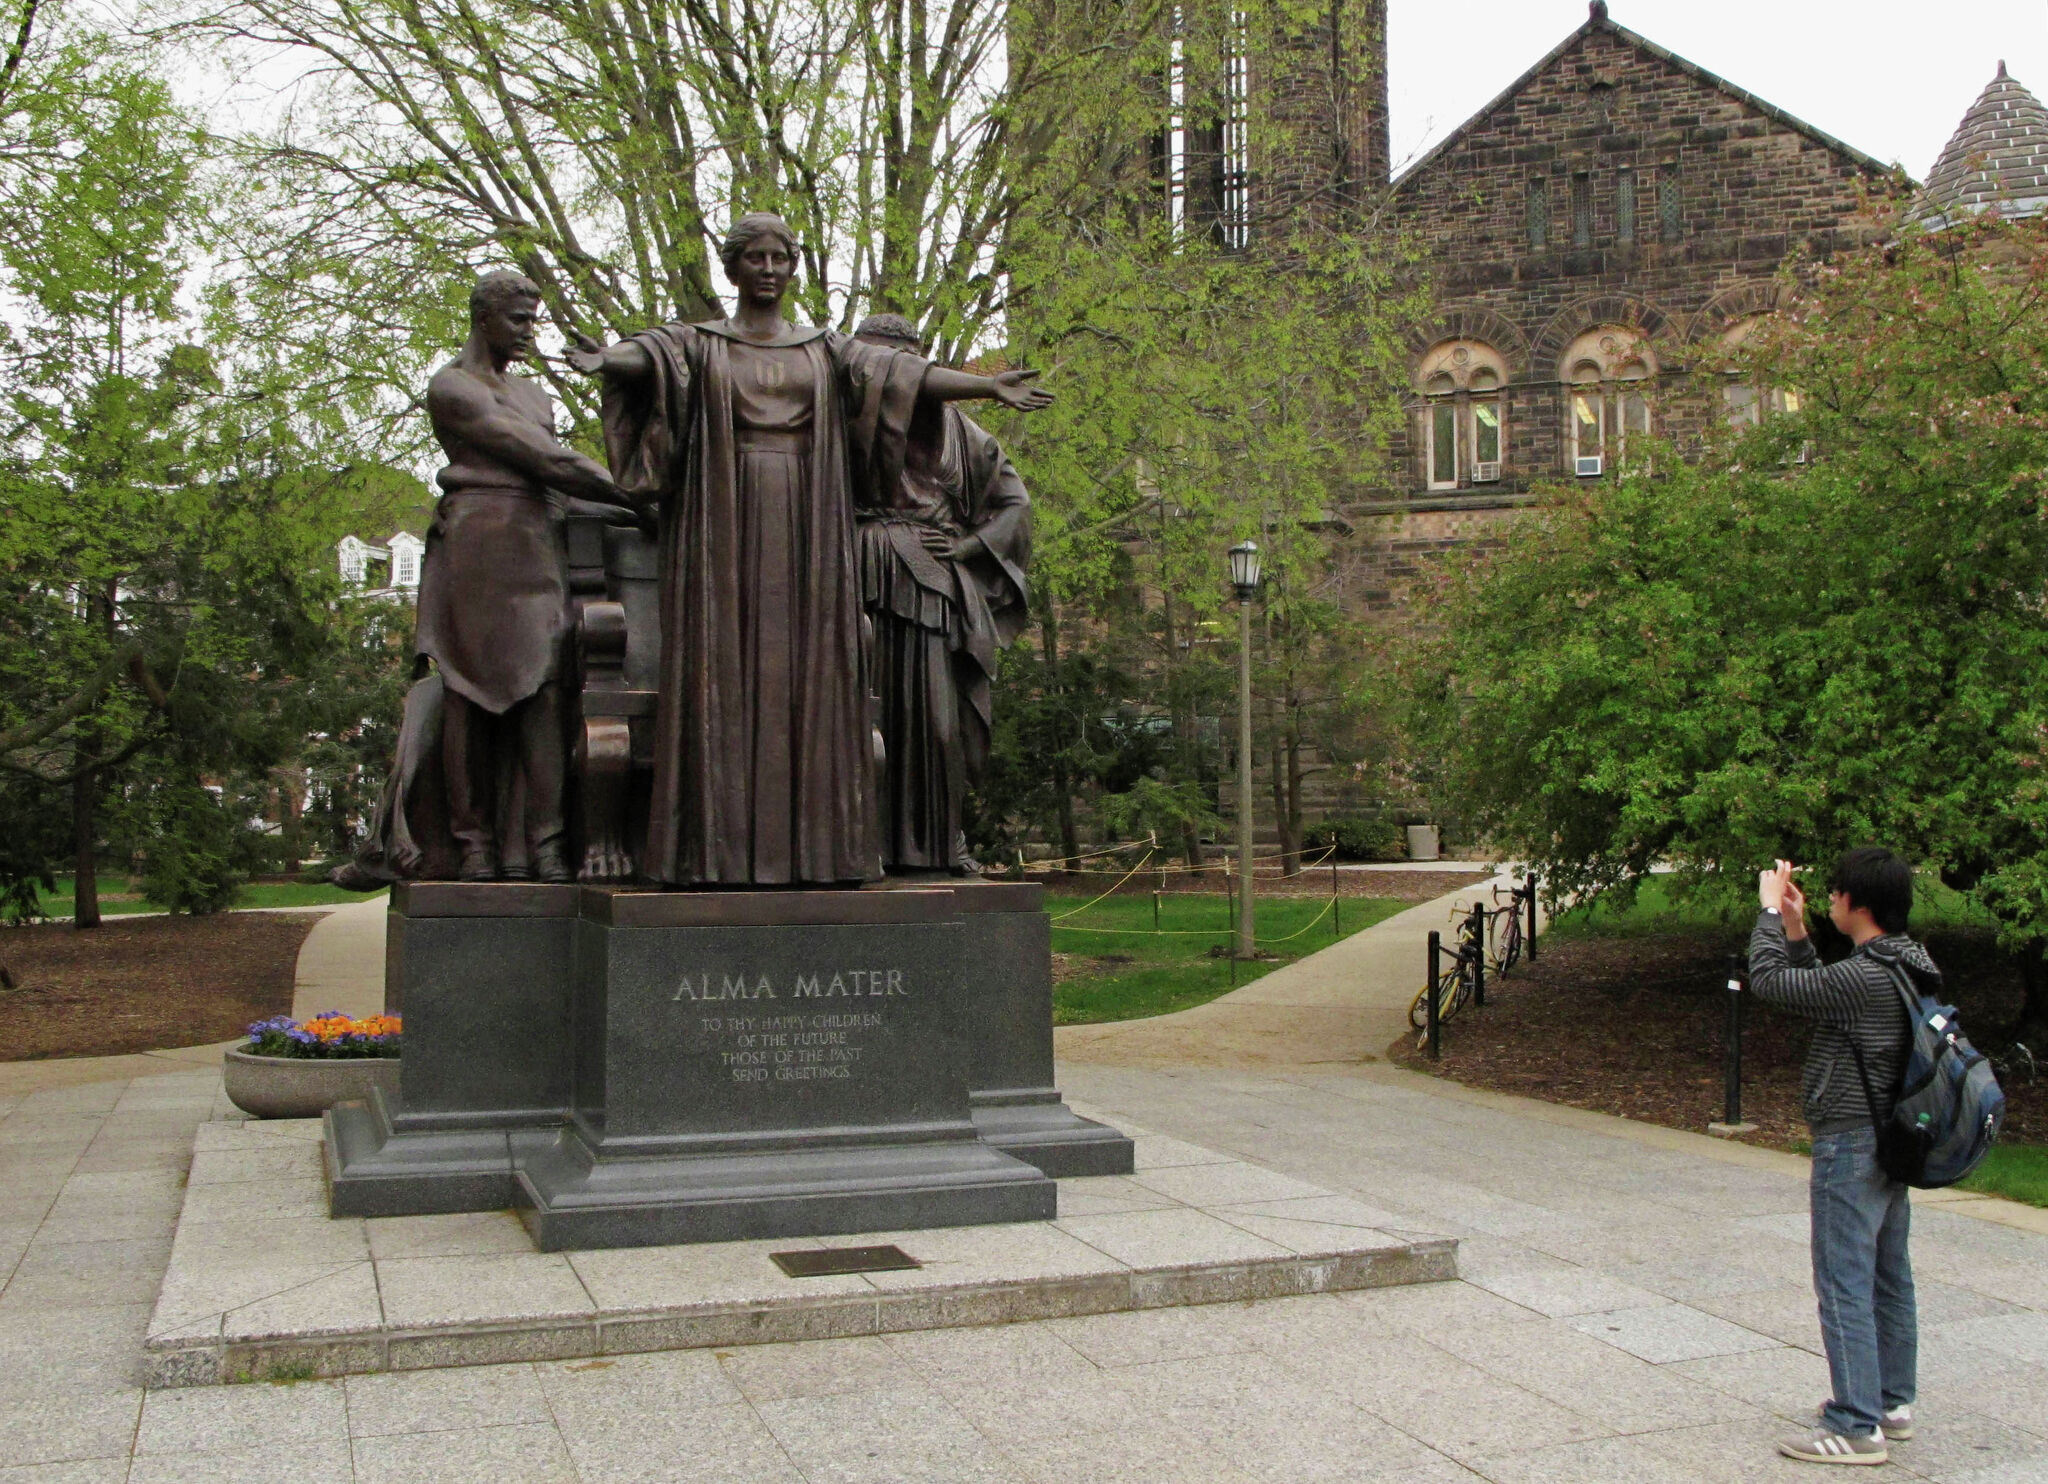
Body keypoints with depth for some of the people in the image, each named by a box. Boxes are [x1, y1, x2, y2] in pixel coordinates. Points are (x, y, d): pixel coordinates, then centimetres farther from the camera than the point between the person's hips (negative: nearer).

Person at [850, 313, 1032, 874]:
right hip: (864, 587, 0)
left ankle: (938, 838, 5)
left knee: (935, 712, -4)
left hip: (931, 584, 1)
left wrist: (967, 545, 2)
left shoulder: (950, 426, 15)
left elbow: (1014, 498, 15)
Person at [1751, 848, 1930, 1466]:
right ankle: (1891, 1403, 28)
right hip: (1890, 1139, 10)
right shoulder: (1910, 968, 6)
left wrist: (1770, 909, -3)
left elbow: (1767, 980, -15)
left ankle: (1857, 1427, -2)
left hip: (1851, 1146, -10)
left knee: (1845, 1285, -4)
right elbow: (1822, 990, 18)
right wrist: (1795, 930, 12)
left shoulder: (1865, 977, -24)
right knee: (1889, 1278, 17)